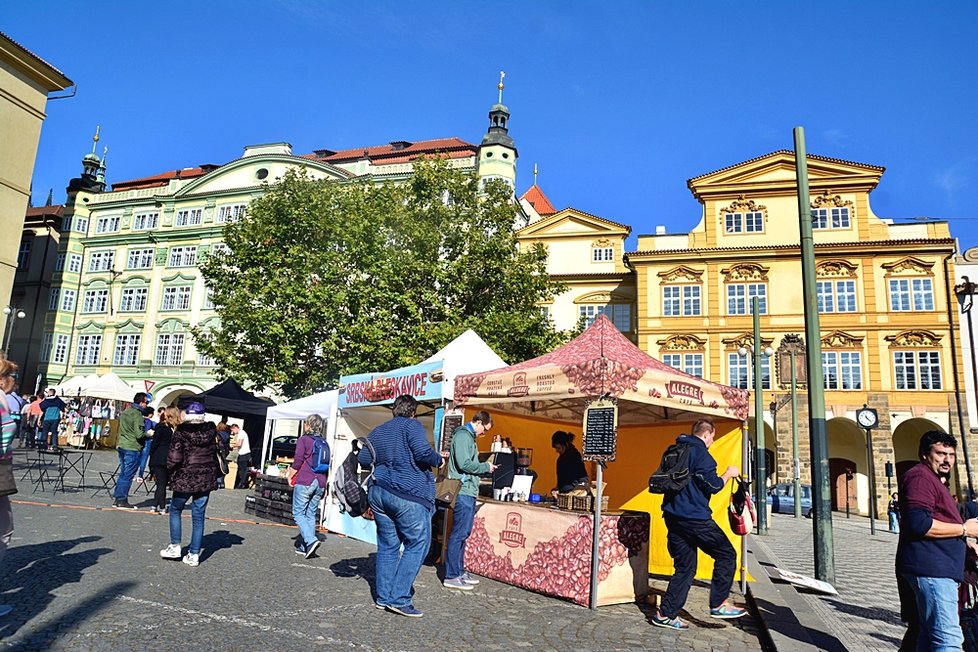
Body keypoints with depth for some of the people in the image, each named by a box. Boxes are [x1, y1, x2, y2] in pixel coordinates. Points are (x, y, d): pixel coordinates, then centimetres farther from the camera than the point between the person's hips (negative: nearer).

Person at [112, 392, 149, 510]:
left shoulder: (125, 412, 11)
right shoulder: (137, 414, -15)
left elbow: (121, 429, 18)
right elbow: (139, 434, -20)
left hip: (122, 446, 9)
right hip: (132, 448, -9)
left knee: (123, 473, 16)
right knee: (128, 476, -1)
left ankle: (117, 499, 19)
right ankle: (122, 501, 3)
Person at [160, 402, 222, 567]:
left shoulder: (181, 432, -10)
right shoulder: (211, 431, 1)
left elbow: (174, 457, -13)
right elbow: (222, 451, 7)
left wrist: (170, 469, 4)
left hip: (184, 479, -3)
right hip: (206, 480, 3)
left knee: (175, 510, 19)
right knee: (198, 516, 8)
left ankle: (175, 547, 19)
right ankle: (194, 554, 10)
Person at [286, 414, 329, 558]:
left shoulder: (303, 439, -4)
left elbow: (297, 462, -8)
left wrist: (289, 476, 7)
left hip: (305, 481, -6)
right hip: (320, 482, 6)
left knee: (298, 513, 1)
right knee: (310, 514, 11)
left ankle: (311, 540, -15)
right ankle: (303, 546, 12)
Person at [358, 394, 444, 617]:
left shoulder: (378, 431, 16)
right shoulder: (412, 425, -4)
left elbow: (362, 459, 14)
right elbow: (422, 452, -18)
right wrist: (439, 460, 0)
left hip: (378, 492, 8)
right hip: (408, 494, -7)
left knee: (387, 545, 13)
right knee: (417, 543, -2)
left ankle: (383, 598, 16)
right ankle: (399, 599, -5)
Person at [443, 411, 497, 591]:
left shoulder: (469, 436, 20)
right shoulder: (462, 436, -12)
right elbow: (464, 464, -20)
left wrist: (484, 467, 9)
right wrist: (486, 467, -9)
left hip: (468, 492, 10)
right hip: (463, 492, -10)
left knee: (463, 533, 14)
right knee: (459, 534, -6)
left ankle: (459, 571, 22)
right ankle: (451, 576, 0)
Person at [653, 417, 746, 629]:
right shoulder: (700, 453, -11)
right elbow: (712, 485, -12)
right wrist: (728, 474, 3)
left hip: (673, 515, 8)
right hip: (694, 517, -8)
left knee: (685, 566, 12)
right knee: (726, 554, 8)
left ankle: (665, 614, 10)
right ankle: (718, 604, 8)